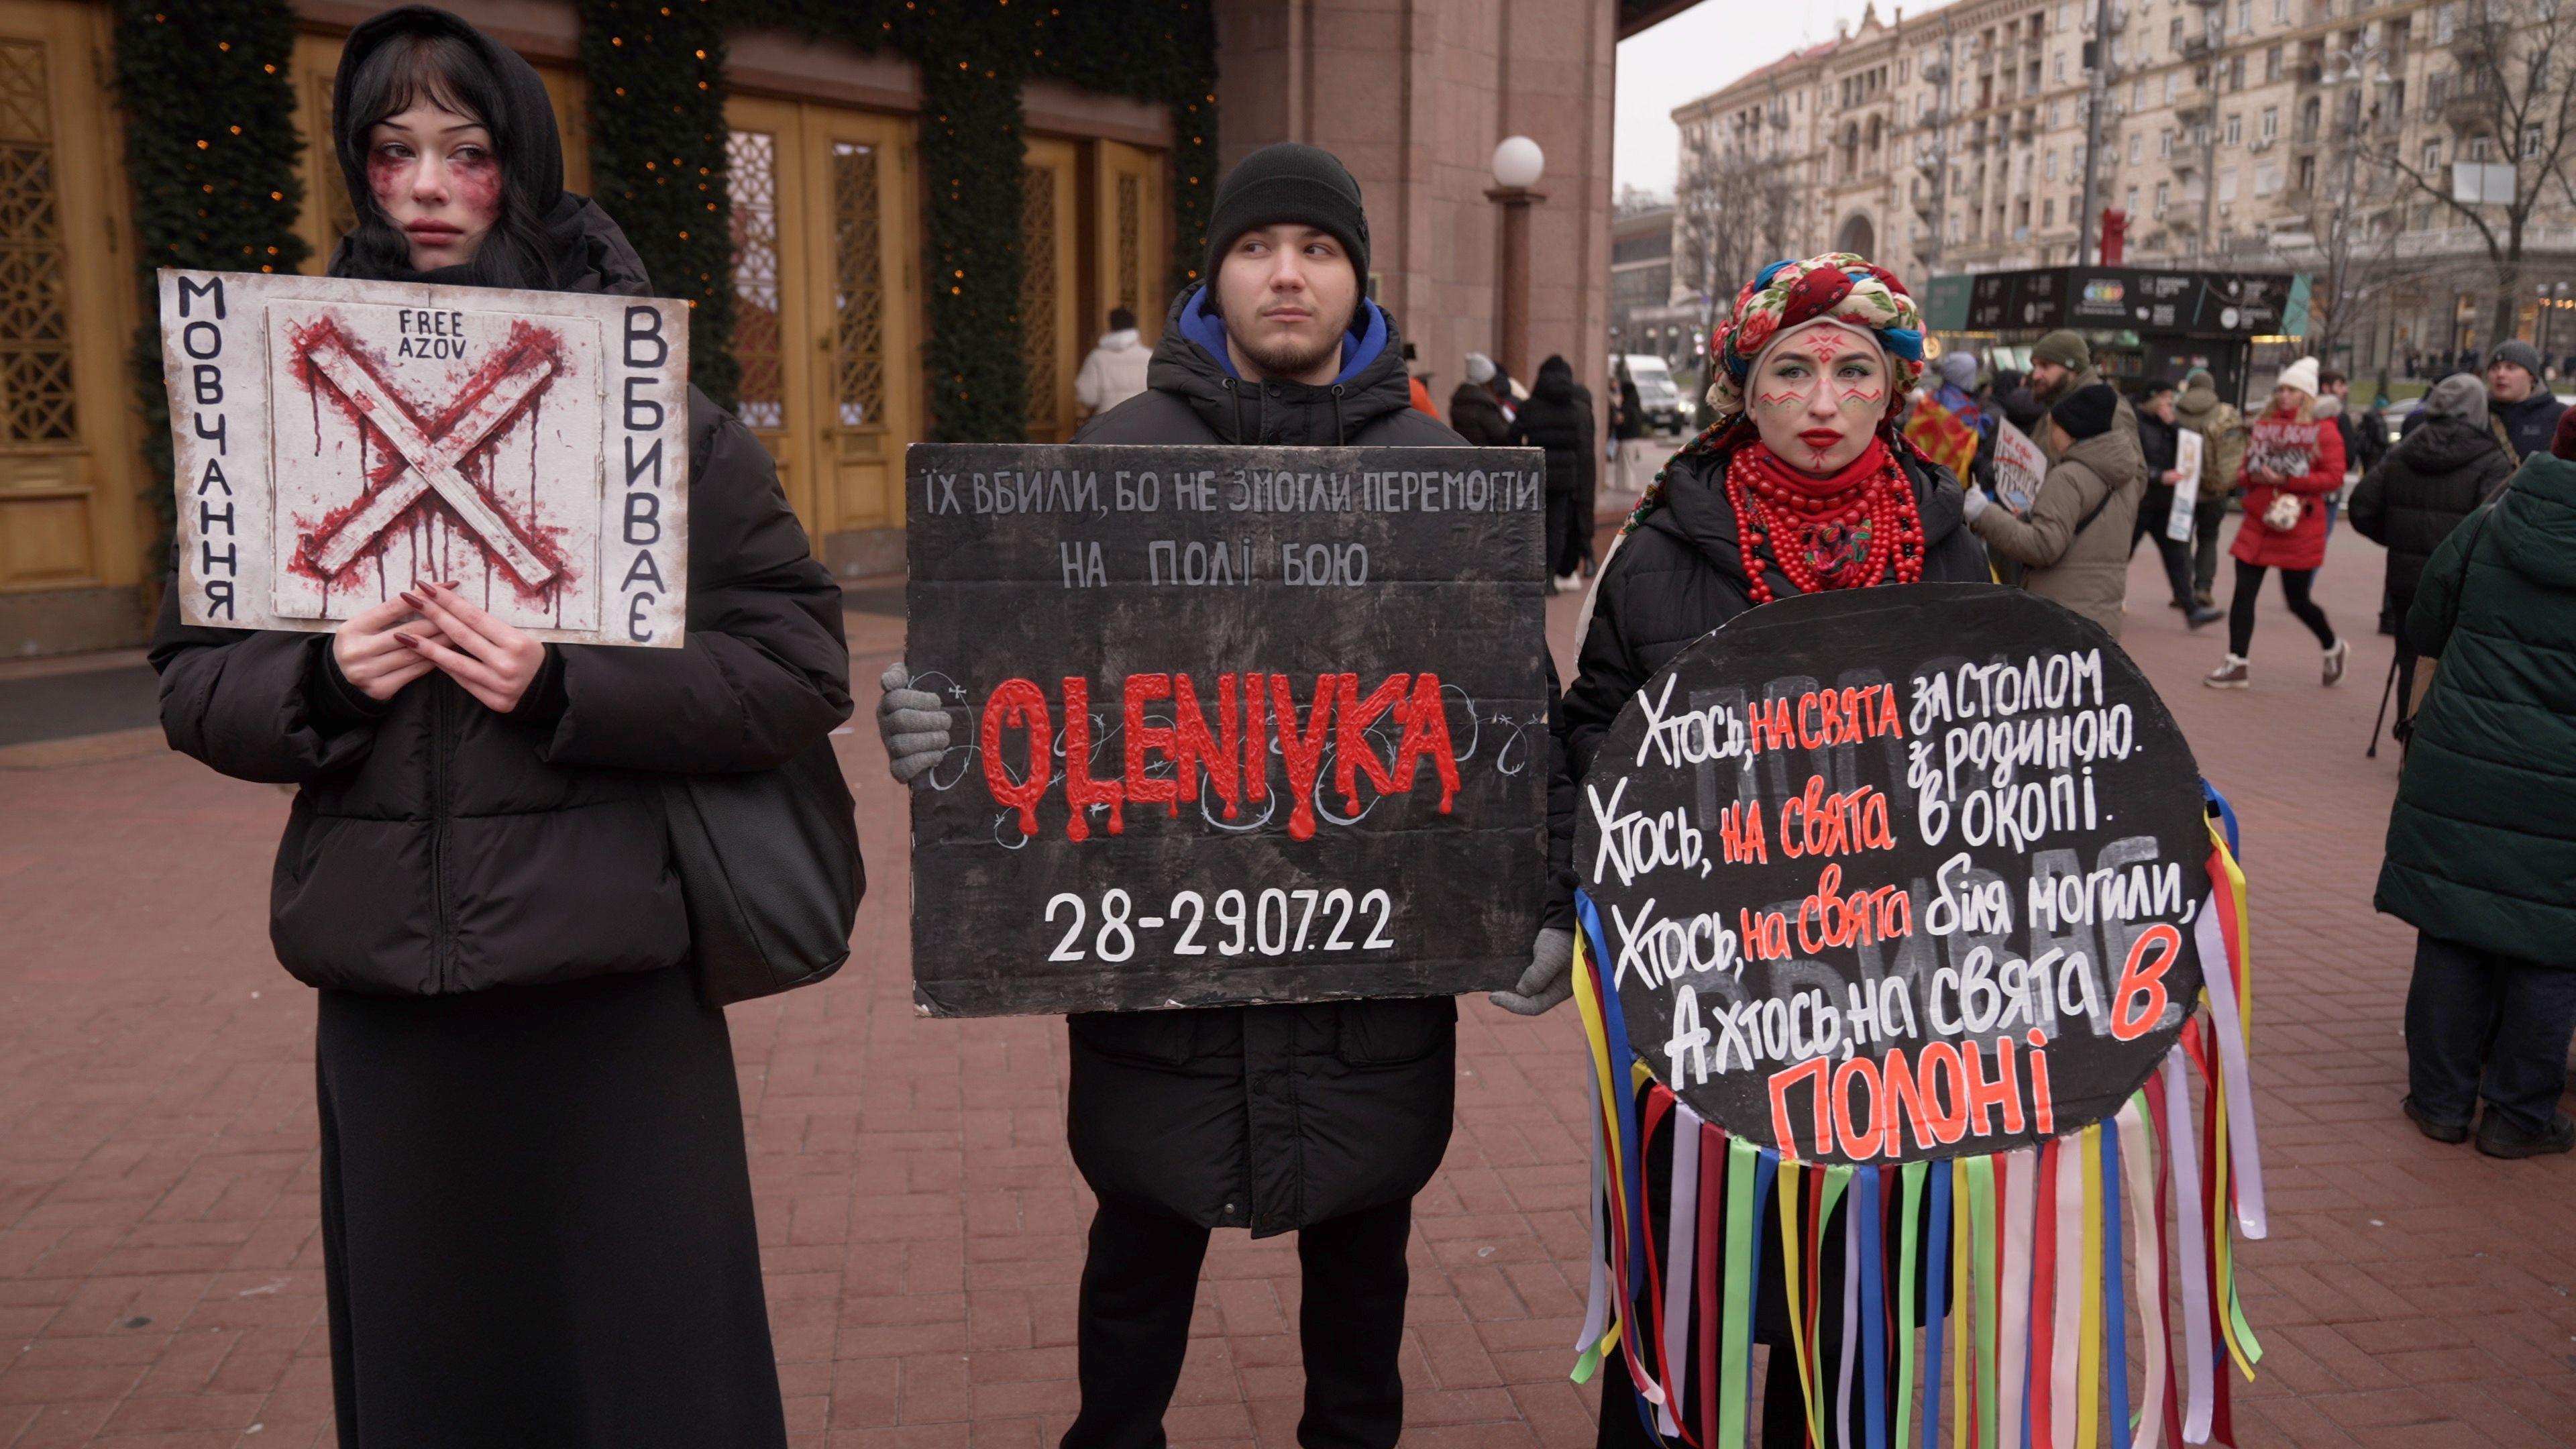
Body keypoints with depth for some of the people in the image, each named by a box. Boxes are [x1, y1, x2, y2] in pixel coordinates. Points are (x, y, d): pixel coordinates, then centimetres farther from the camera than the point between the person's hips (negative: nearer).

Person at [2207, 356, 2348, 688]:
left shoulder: (2323, 430, -4)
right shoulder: (2262, 426, 9)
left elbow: (2334, 477, -11)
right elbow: (2245, 470, 15)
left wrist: (2286, 481, -18)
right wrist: (2255, 477, -8)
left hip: (2300, 528, -4)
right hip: (2257, 523, 4)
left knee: (2297, 599, 4)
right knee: (2243, 592, -4)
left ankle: (2334, 648, 30)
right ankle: (2236, 664, 1)